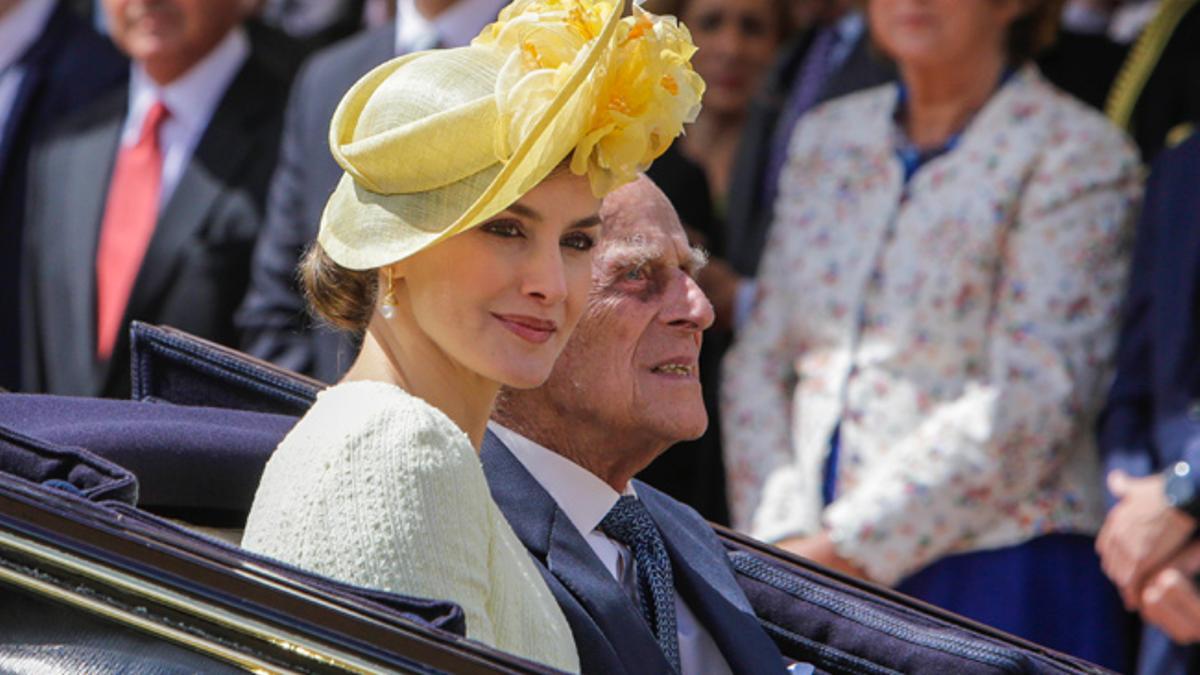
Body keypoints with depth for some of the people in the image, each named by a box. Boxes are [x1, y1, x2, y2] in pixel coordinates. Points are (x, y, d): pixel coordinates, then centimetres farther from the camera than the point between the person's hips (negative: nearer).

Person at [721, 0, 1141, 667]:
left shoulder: (1078, 152, -2)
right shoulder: (827, 136, 16)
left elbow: (1031, 406, -11)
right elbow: (759, 360, 12)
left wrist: (845, 548, -13)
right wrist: (782, 539, -4)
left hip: (994, 576, -4)